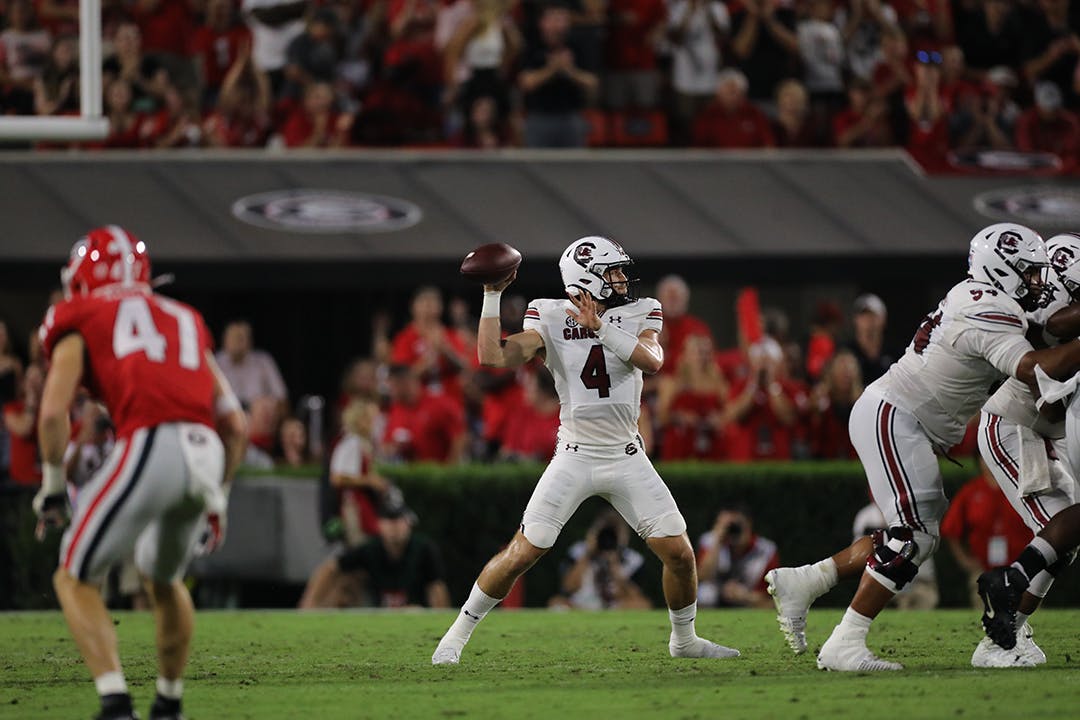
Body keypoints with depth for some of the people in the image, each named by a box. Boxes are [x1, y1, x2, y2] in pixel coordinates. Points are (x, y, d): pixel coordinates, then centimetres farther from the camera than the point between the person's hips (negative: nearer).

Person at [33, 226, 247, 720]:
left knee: (76, 580, 9)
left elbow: (54, 412, 1)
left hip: (149, 447, -5)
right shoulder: (184, 322, 30)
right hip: (206, 453, 5)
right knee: (164, 580, 31)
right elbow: (234, 424, 25)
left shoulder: (79, 319, 15)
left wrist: (53, 487, 14)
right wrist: (217, 498, 32)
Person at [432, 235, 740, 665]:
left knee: (679, 553, 0)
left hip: (627, 460, 2)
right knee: (523, 552, -9)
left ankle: (684, 639, 25)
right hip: (574, 459, -2)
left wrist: (601, 327, -29)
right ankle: (458, 634, 8)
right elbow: (492, 357, -16)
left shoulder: (639, 315, 0)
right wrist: (492, 297, -17)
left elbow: (652, 361, -21)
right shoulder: (551, 320, -5)